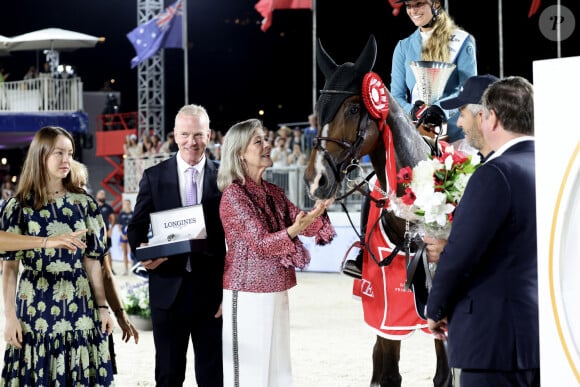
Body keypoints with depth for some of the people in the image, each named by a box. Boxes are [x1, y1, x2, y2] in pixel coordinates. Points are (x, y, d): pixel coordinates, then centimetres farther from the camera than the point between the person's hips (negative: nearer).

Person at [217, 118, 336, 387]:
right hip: (247, 294, -8)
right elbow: (260, 243, -19)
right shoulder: (234, 195, -12)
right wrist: (294, 230, -35)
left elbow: (307, 226, 6)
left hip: (276, 293, 8)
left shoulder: (273, 192, 10)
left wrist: (317, 212, -15)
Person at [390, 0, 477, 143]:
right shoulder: (403, 47, 14)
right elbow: (397, 95, 9)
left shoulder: (461, 41, 4)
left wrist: (441, 108, -25)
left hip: (455, 131, -2)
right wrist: (411, 111, -15)